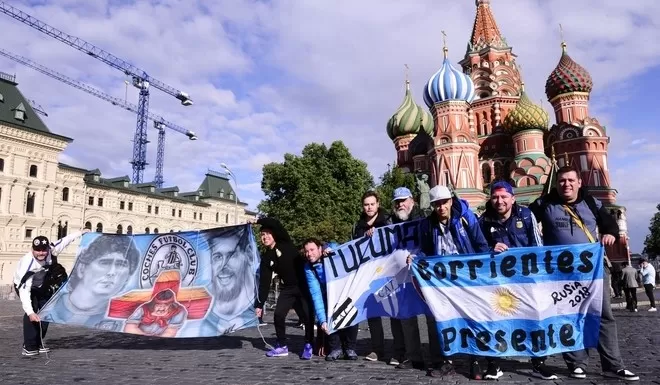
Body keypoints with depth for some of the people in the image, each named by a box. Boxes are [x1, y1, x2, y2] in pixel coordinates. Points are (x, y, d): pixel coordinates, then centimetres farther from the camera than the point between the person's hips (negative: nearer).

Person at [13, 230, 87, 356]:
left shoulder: (52, 250, -30)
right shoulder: (27, 264, -41)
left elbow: (64, 241, -8)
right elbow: (24, 290, -43)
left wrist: (81, 232, 0)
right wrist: (30, 312, -49)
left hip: (41, 286, 6)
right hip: (24, 285, -6)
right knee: (32, 311, -22)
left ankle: (38, 343, 19)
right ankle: (29, 347, -14)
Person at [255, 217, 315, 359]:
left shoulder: (286, 245, -8)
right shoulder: (266, 258, 4)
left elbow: (277, 226, -25)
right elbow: (264, 282, 4)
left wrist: (260, 221, -19)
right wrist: (260, 304, 2)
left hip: (304, 285, -5)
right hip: (288, 288, 5)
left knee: (308, 315, -7)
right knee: (278, 315, -2)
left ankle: (308, 346, 10)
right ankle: (282, 346, 16)